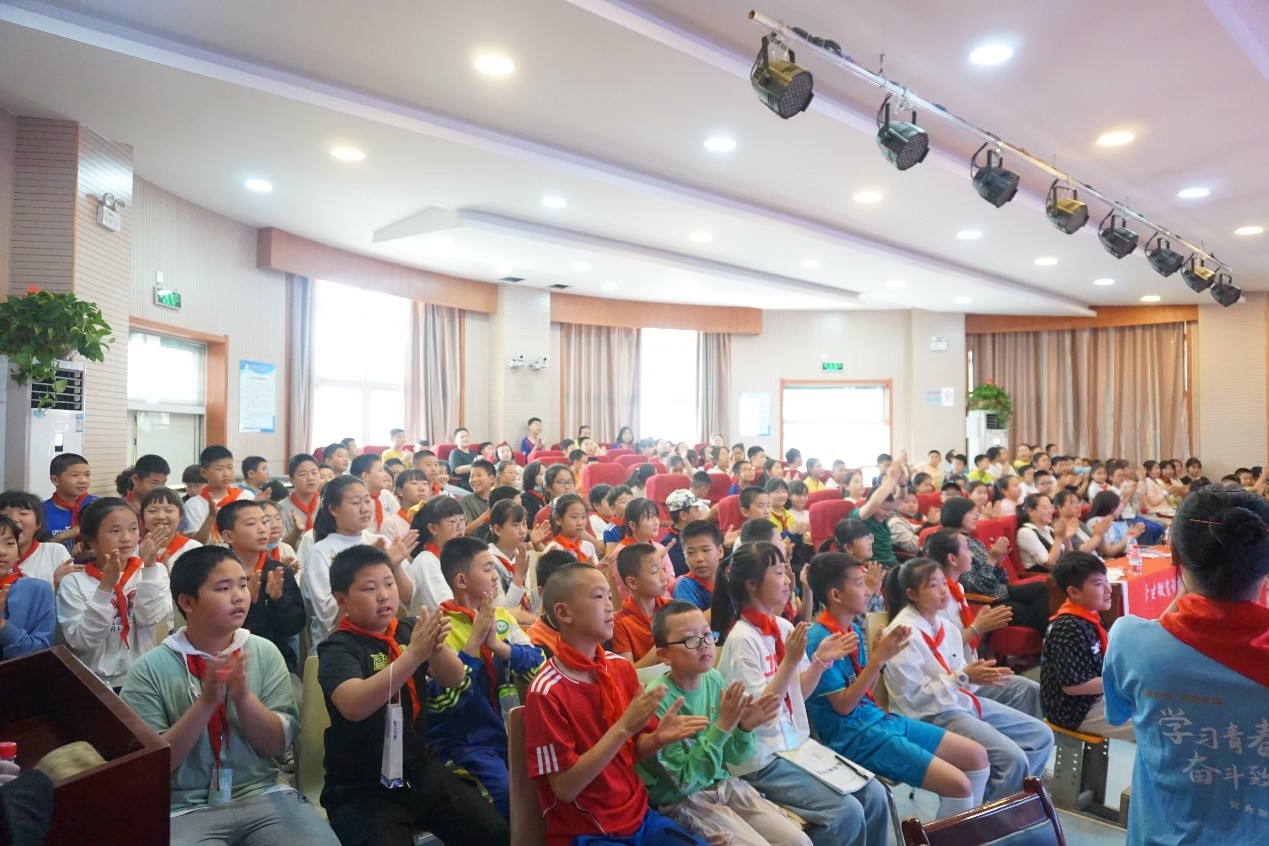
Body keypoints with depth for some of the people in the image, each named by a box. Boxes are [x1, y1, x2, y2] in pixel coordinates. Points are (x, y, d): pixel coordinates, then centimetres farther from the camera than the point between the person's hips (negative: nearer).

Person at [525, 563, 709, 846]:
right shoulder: (546, 691, -19)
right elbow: (565, 787, -20)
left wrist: (659, 738, -13)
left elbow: (633, 751, 8)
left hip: (639, 817, 6)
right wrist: (624, 727, -27)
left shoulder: (622, 667, -1)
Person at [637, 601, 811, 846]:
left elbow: (732, 757, 4)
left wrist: (744, 729, -17)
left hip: (724, 784, 6)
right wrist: (722, 726, -27)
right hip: (682, 801, -6)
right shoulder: (658, 700, -23)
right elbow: (684, 781, -21)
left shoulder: (715, 679, -5)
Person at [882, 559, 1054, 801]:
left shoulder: (941, 624, 5)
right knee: (1012, 758, -20)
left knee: (1042, 735, 10)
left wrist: (978, 675, -8)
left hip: (963, 701, 9)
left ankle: (1013, 795, 22)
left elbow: (956, 672, 14)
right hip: (932, 714, -9)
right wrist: (964, 676, -20)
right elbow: (914, 696, -19)